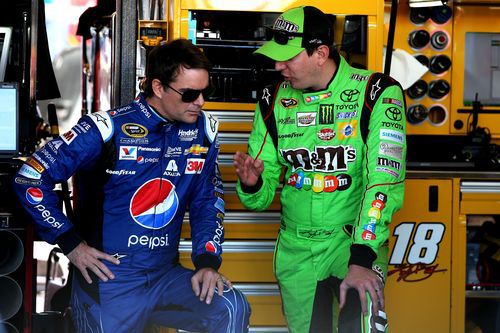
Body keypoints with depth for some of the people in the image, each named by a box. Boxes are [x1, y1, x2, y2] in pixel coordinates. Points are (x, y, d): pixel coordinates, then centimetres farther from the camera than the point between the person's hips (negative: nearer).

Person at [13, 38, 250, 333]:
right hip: (108, 280, -4)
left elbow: (208, 200, 14)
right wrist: (70, 243, -8)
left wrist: (207, 260, -1)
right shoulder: (107, 131, -13)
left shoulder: (203, 131, 2)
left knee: (232, 309, -19)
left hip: (166, 275, 4)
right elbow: (30, 179, -10)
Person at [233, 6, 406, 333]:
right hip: (296, 247, 5)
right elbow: (261, 197, 8)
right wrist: (251, 185, -18)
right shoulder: (273, 101, 2)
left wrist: (362, 260, -28)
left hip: (353, 238, -5)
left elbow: (384, 180, -21)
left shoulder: (377, 93, -13)